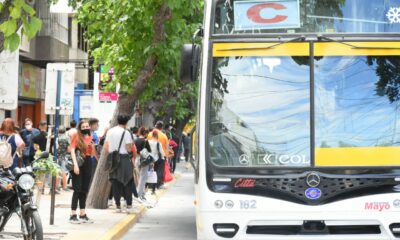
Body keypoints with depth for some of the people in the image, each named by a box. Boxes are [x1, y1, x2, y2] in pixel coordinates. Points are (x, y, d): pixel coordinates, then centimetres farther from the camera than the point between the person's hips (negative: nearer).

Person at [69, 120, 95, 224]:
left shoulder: (89, 138, 13)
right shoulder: (76, 137, -4)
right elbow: (72, 150, -14)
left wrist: (92, 145, 5)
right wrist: (75, 165, -20)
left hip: (88, 163, 6)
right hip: (78, 163, -6)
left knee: (85, 190, 10)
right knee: (77, 190, -8)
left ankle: (83, 214, 17)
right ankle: (73, 215, -6)